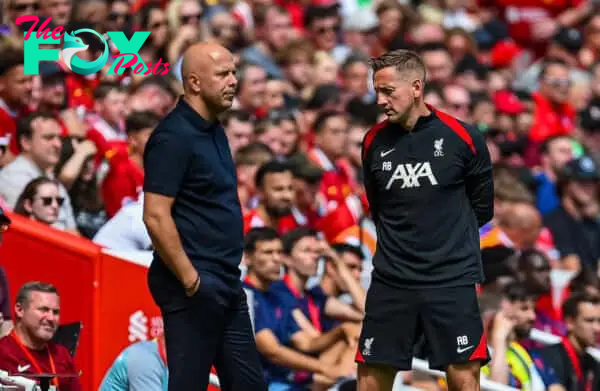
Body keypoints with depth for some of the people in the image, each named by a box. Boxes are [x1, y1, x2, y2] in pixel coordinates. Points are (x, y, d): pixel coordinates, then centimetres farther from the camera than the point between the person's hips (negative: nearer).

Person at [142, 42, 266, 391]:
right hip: (195, 289, -10)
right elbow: (156, 217, -20)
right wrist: (190, 280, -19)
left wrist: (229, 276, 18)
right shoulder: (174, 137, -15)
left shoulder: (214, 131, 14)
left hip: (226, 285, 10)